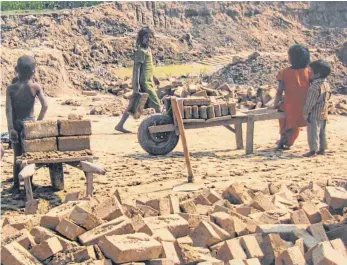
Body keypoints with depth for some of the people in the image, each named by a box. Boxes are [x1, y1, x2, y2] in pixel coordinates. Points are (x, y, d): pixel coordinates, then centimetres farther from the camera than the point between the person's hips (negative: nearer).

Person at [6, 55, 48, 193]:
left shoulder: (11, 88, -7)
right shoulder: (35, 87, -8)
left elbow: (8, 109, -13)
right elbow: (45, 106, -14)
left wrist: (10, 128, -13)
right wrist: (39, 121, -2)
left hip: (16, 125, 0)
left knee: (17, 156, 11)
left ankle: (16, 185, 16)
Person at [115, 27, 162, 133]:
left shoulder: (148, 49, 15)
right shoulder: (141, 51, -14)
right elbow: (137, 68, -18)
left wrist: (153, 78, 30)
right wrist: (136, 84, -22)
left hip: (147, 82, 10)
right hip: (143, 83, -10)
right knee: (157, 103, -3)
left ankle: (120, 125, 14)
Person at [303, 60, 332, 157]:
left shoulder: (315, 87, -20)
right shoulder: (326, 84, 8)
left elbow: (310, 102, -18)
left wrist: (306, 113, -10)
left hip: (314, 114, -9)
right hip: (323, 114, 9)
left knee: (313, 133, -4)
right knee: (322, 132, 15)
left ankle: (313, 151, -2)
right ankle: (322, 149, 21)